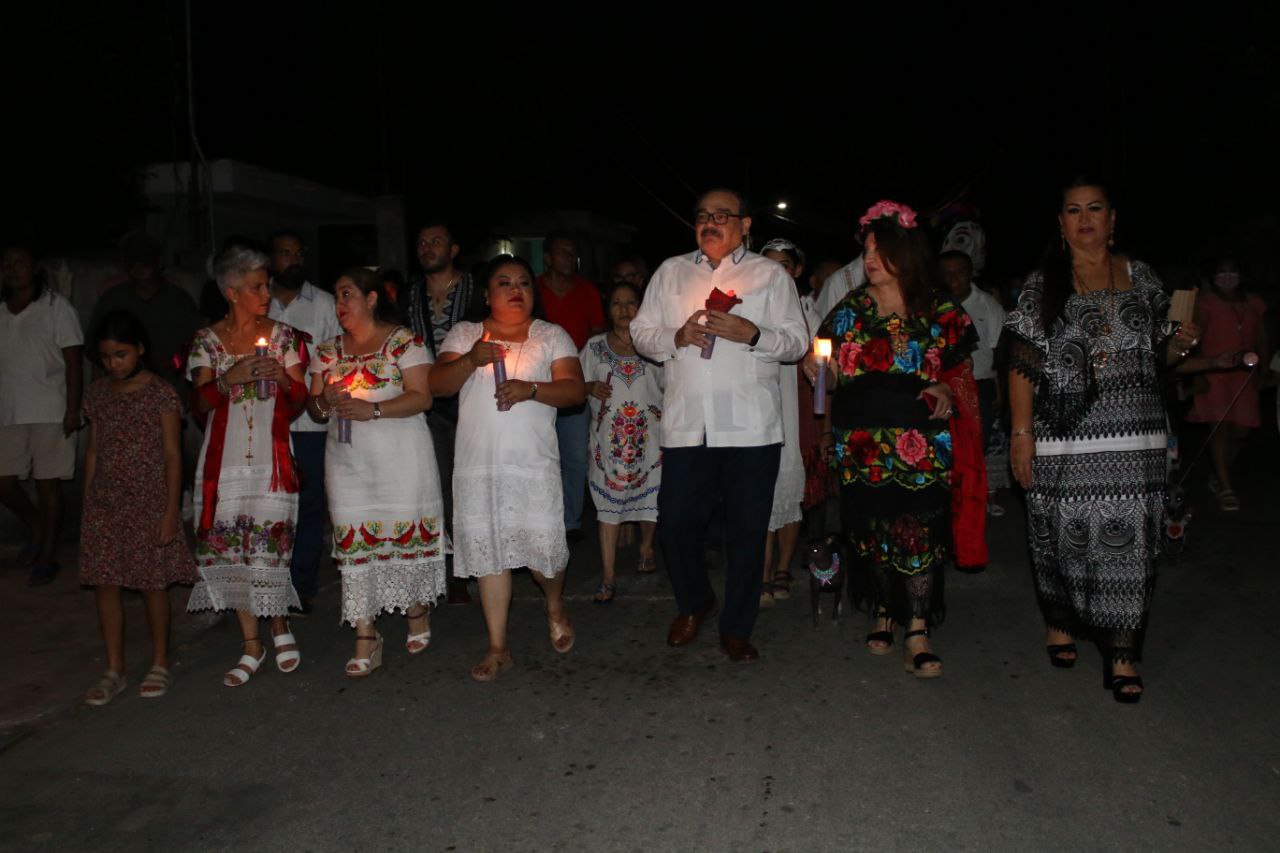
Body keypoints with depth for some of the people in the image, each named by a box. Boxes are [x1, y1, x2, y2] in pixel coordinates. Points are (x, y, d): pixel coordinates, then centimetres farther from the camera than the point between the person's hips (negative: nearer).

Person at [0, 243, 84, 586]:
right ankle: (36, 528, 32)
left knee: (47, 483, 0)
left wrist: (73, 409, -12)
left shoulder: (55, 306, -2)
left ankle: (46, 557, 11)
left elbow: (73, 361, -6)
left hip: (49, 412, -4)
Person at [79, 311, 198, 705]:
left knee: (152, 583, 4)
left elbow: (172, 455, -7)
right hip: (104, 505, 4)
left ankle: (159, 664, 21)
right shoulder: (97, 393, 7)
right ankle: (114, 670, 17)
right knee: (105, 583, 5)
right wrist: (87, 502, 10)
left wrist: (171, 510, -11)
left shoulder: (161, 393, -7)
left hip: (149, 503, -4)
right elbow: (93, 450, 12)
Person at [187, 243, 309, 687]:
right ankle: (252, 644, 12)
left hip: (272, 455, -1)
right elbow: (201, 402, 2)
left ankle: (279, 624, 18)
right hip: (225, 457, 1)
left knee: (270, 542, -7)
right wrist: (232, 377, -14)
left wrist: (284, 378, -12)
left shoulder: (283, 336, 7)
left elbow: (299, 399, 8)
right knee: (230, 545, 0)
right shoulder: (207, 341, 6)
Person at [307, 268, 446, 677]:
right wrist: (324, 402, -7)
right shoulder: (328, 350, 16)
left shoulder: (404, 341, -1)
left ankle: (417, 612, 23)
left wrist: (373, 409, -20)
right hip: (347, 459, 4)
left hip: (401, 457, -4)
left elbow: (421, 398, -9)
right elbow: (313, 407, 17)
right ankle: (366, 639, 3)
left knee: (407, 531, -1)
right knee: (353, 541, -2)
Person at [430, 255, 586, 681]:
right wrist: (470, 361, -15)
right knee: (487, 551, 4)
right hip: (477, 465, 2)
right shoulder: (464, 334, 13)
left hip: (534, 463, -1)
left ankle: (555, 606, 29)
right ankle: (498, 647, 16)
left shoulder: (552, 336, 9)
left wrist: (530, 389, -18)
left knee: (544, 547, -6)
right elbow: (437, 385, 3)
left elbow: (575, 390, -2)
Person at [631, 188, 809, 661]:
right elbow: (641, 333, 14)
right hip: (686, 423, 2)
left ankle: (736, 627, 19)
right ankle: (693, 603, 30)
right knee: (676, 522, 3)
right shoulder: (670, 272, 15)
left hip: (750, 426, -1)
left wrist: (751, 334, -14)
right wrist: (677, 337, -6)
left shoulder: (770, 274, 9)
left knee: (747, 530, 3)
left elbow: (797, 340, 4)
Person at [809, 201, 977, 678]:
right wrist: (815, 365, -5)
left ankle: (917, 631, -1)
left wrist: (947, 392, -9)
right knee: (872, 529, 7)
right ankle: (883, 613, 25)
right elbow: (832, 370, 16)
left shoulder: (939, 310, 5)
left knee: (919, 530, -6)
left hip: (921, 443, -2)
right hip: (861, 442, 2)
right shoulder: (850, 309, 11)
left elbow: (959, 367, 10)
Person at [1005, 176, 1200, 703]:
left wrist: (1179, 345, -3)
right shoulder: (1042, 285, 3)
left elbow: (1158, 353, 20)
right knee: (1064, 533, 5)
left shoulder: (1140, 278, 12)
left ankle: (1122, 653, 6)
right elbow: (1023, 365, -2)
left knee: (1126, 538, -2)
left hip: (1133, 435, 2)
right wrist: (1021, 433, -9)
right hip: (1064, 436, -2)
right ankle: (1059, 622, 28)